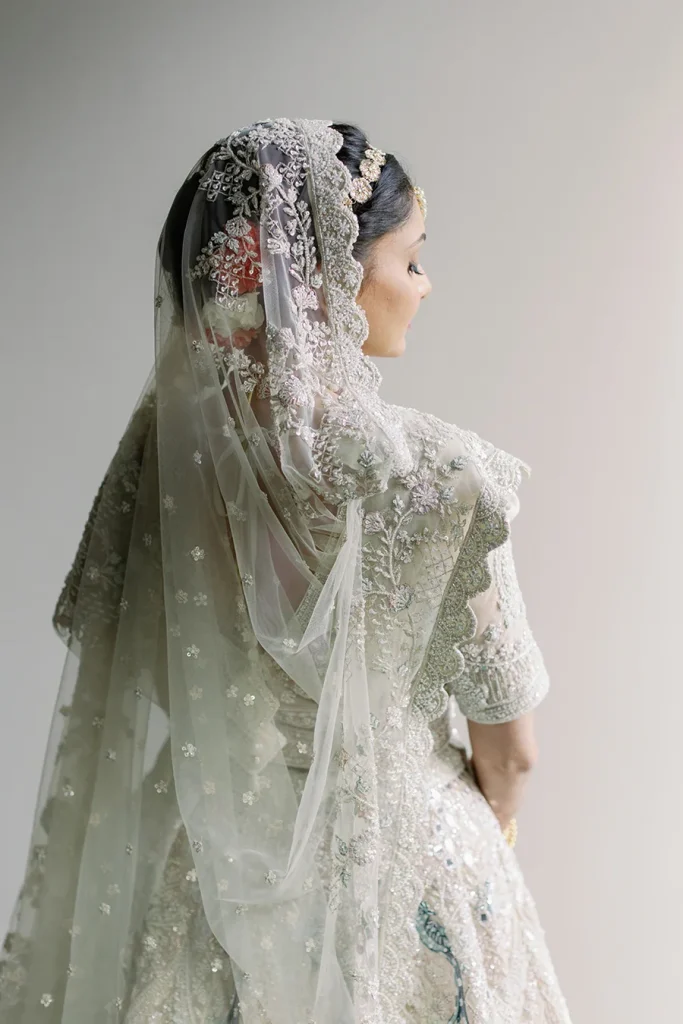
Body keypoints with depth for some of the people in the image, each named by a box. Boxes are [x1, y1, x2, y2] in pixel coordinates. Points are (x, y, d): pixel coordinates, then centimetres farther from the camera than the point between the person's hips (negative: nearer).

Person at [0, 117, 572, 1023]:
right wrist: (471, 845, 9)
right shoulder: (438, 473, -23)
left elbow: (111, 693, 2)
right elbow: (510, 753, -12)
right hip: (389, 871, -4)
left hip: (197, 871, 4)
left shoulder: (163, 438, -9)